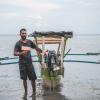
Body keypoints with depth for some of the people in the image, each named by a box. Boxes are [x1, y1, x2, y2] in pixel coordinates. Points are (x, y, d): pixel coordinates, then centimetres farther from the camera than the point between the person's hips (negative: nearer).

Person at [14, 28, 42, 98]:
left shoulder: (30, 42, 4)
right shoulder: (18, 43, -4)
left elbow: (37, 48, 14)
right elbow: (15, 53, -14)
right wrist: (21, 53, -31)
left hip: (29, 62, 2)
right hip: (22, 63, -1)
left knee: (33, 78, 0)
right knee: (24, 78, 6)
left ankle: (34, 92, 16)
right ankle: (26, 92, 20)